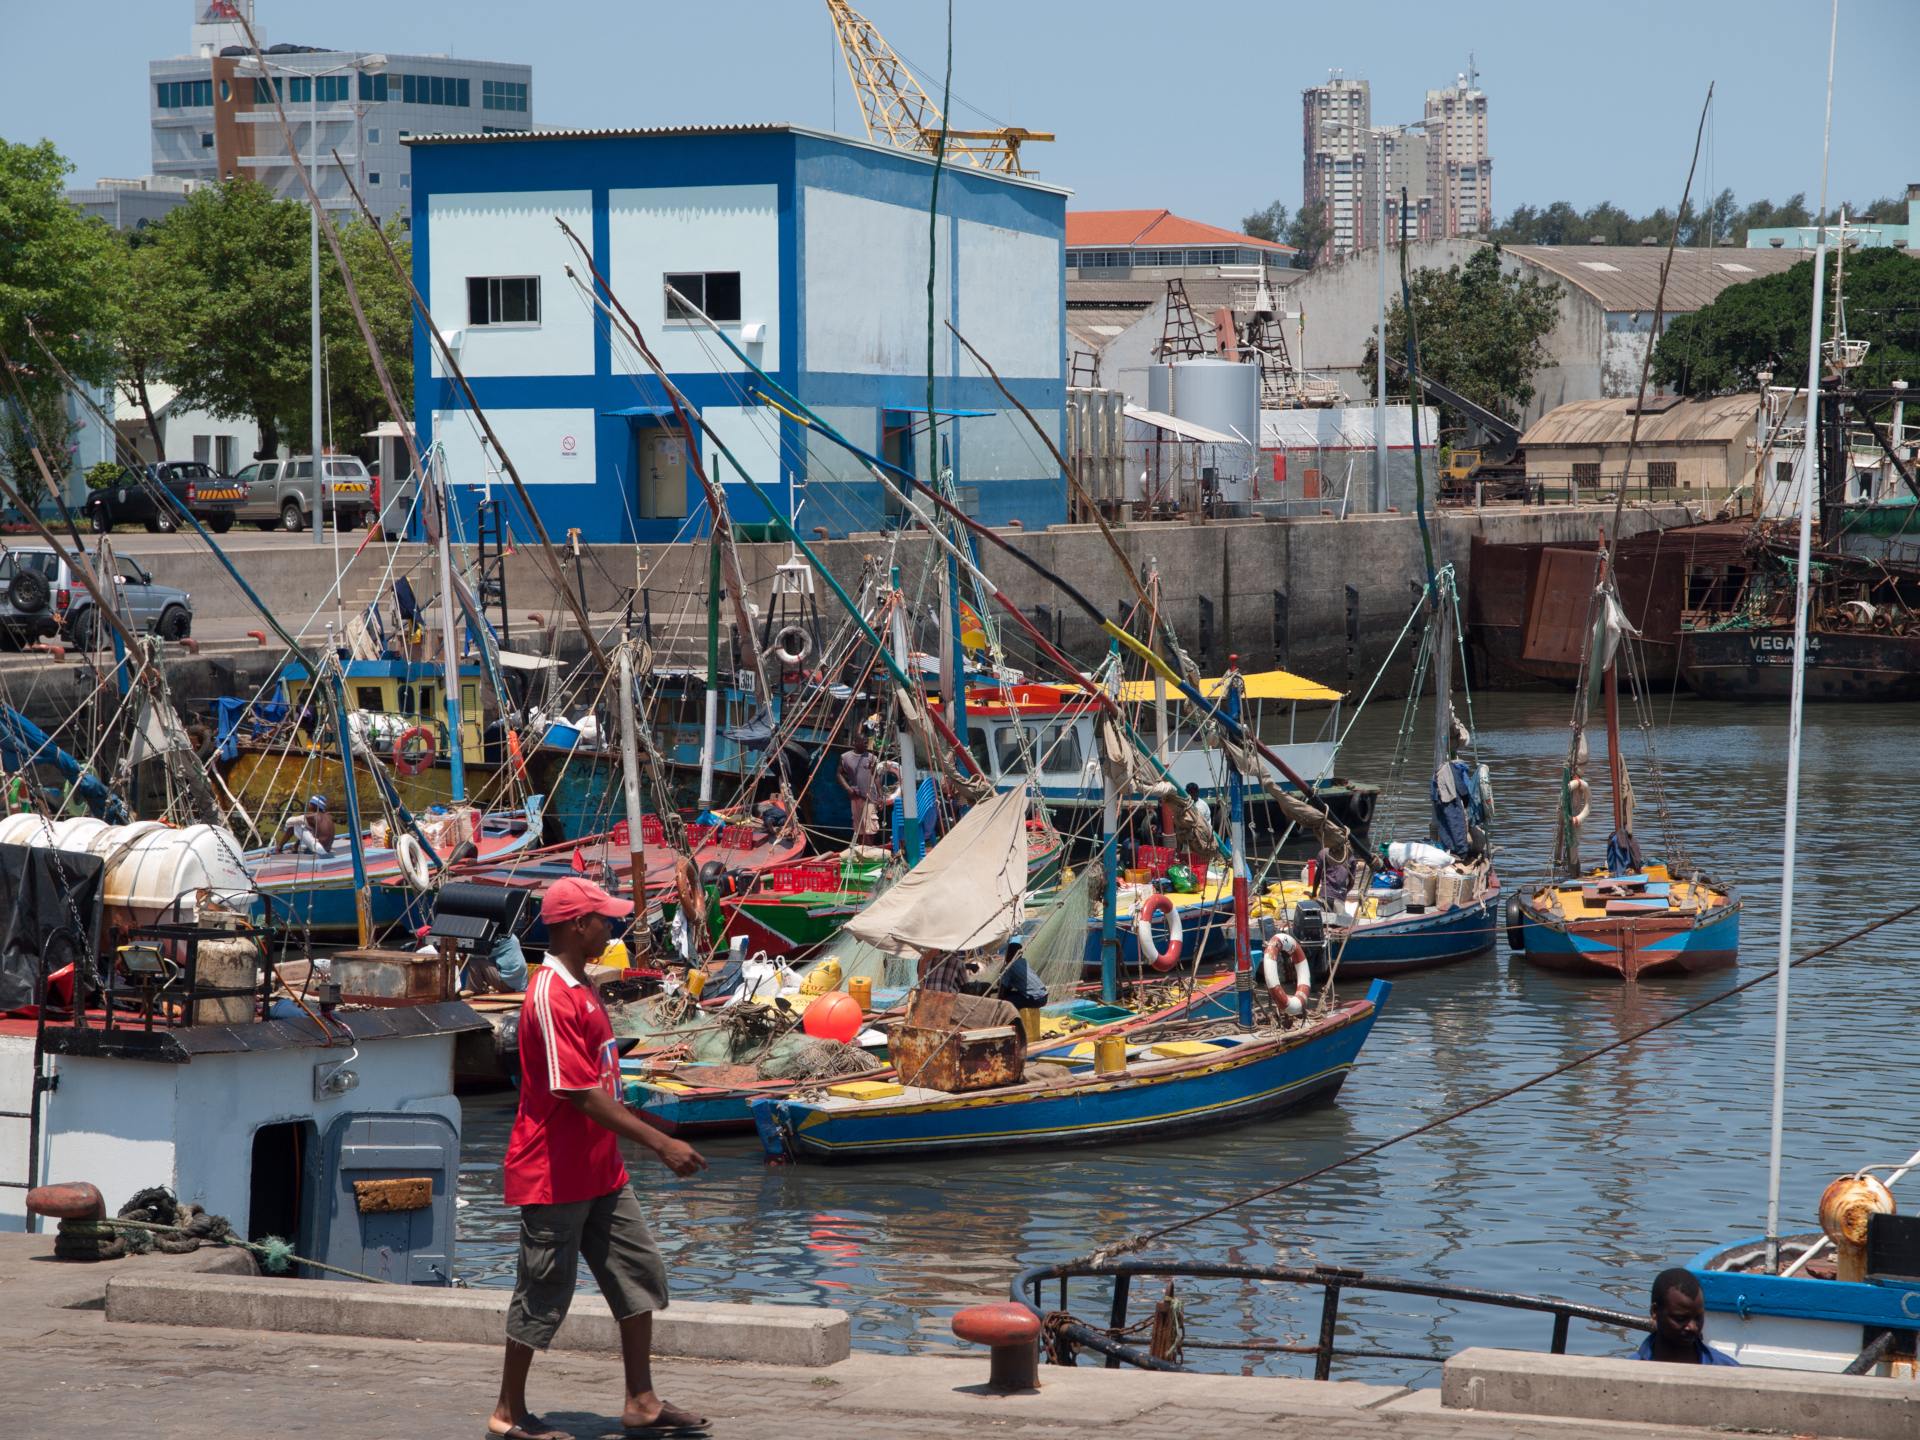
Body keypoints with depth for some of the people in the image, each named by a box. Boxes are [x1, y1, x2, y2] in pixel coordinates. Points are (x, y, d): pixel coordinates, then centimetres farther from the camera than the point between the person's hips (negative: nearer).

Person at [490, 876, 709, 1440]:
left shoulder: (580, 990, 12)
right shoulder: (551, 998, -20)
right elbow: (582, 1096, -24)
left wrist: (654, 1139, 22)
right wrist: (660, 1144, -23)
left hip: (600, 1171, 10)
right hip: (554, 1176, -10)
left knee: (640, 1273, 9)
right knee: (543, 1296, 1)